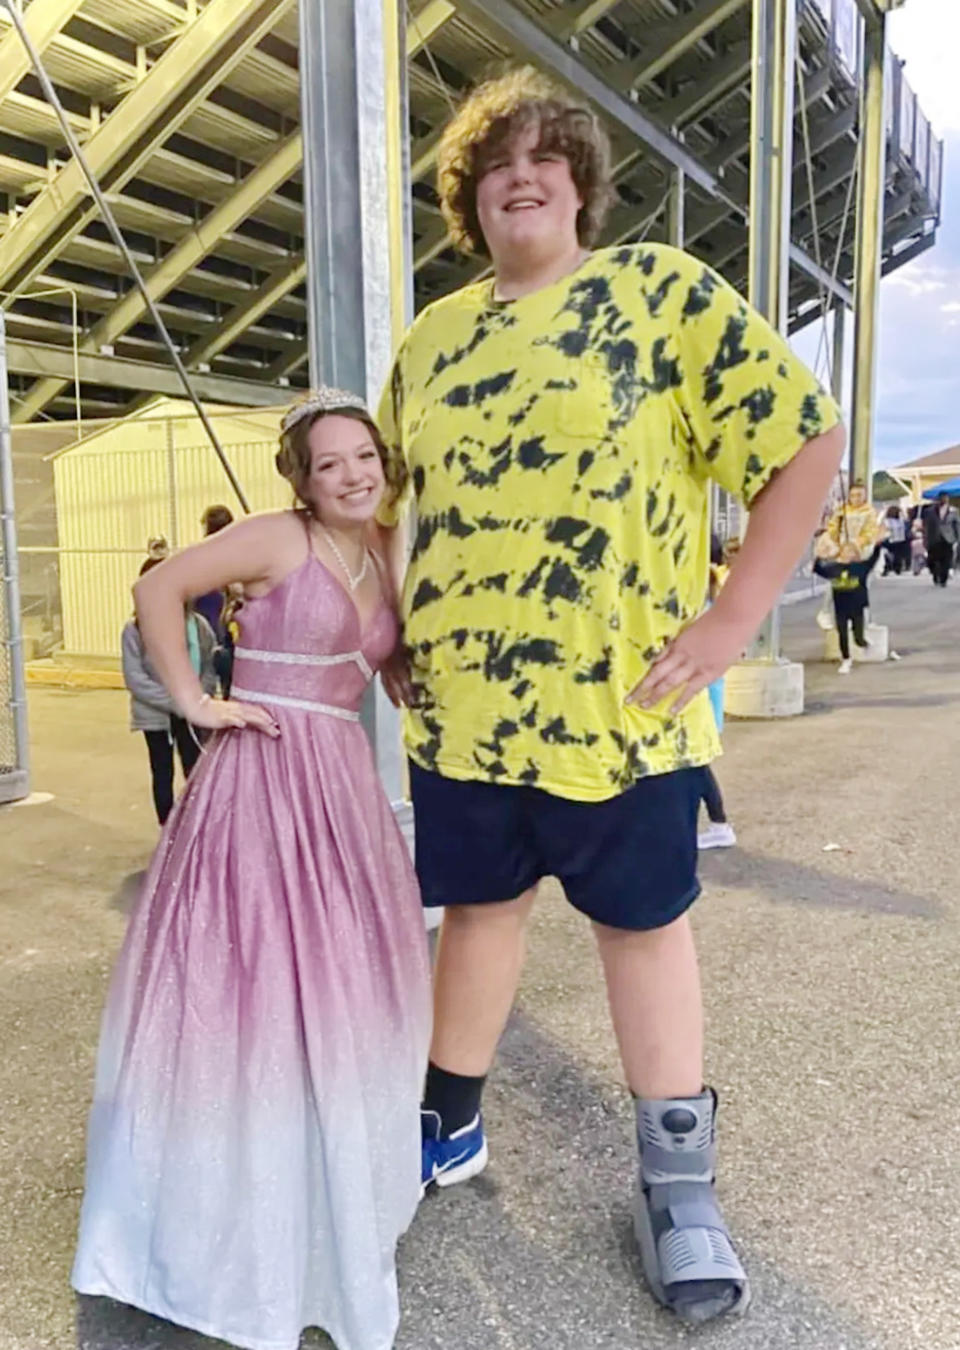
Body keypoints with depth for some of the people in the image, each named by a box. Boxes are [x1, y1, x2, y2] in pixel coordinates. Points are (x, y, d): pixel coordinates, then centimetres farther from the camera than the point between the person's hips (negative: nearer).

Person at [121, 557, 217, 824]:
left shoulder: (198, 625, -3)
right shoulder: (135, 630, -9)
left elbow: (210, 667, -3)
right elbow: (135, 679, -13)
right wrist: (173, 702, -19)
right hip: (156, 715, -1)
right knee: (162, 774, 12)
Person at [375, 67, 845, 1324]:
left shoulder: (661, 288, -2)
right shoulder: (433, 338, 11)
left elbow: (808, 439, -6)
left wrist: (730, 621, -12)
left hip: (620, 703, -3)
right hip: (459, 701, 4)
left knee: (643, 922, 10)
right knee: (480, 902, 17)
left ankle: (678, 1185, 30)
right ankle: (451, 1126, 39)